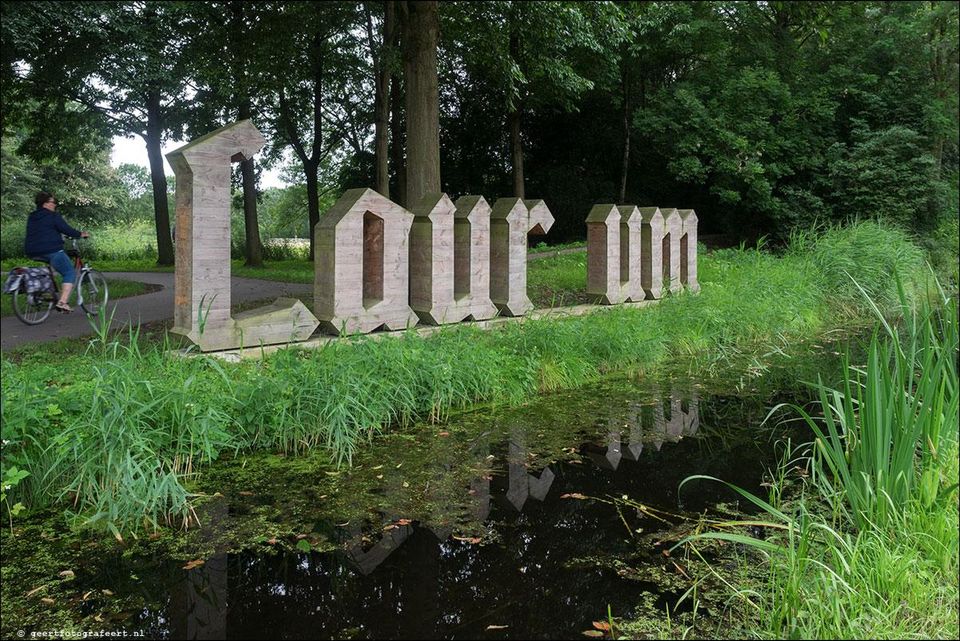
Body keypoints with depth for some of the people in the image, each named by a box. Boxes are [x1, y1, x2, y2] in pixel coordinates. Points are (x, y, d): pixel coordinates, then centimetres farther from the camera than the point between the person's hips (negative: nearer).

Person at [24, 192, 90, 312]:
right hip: (51, 250, -8)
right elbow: (66, 229, -11)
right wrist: (81, 234, 3)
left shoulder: (31, 217, 19)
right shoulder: (53, 216, -4)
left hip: (33, 253, 8)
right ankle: (62, 302, -17)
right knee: (70, 273, -2)